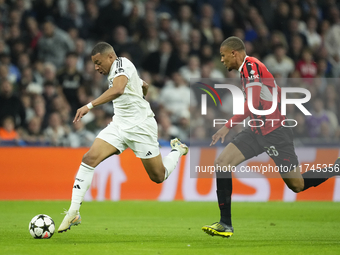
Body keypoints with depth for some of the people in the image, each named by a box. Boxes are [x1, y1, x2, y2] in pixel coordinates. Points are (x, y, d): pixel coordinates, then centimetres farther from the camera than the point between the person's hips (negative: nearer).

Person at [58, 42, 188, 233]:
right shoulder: (117, 71, 13)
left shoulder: (122, 64, -15)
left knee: (159, 177, 3)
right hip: (119, 125, 8)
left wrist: (90, 106, -43)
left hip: (141, 127, -8)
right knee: (89, 159, -15)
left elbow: (118, 90, -36)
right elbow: (144, 86, 30)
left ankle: (178, 150, 36)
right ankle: (73, 213, -16)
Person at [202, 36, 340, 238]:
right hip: (258, 131, 9)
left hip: (275, 132, -9)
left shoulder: (251, 65, -15)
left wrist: (228, 125, -22)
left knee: (298, 185, -4)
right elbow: (278, 93, 22)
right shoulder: (246, 68, 13)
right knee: (221, 163, -6)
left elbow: (253, 104, -25)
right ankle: (225, 225, -5)